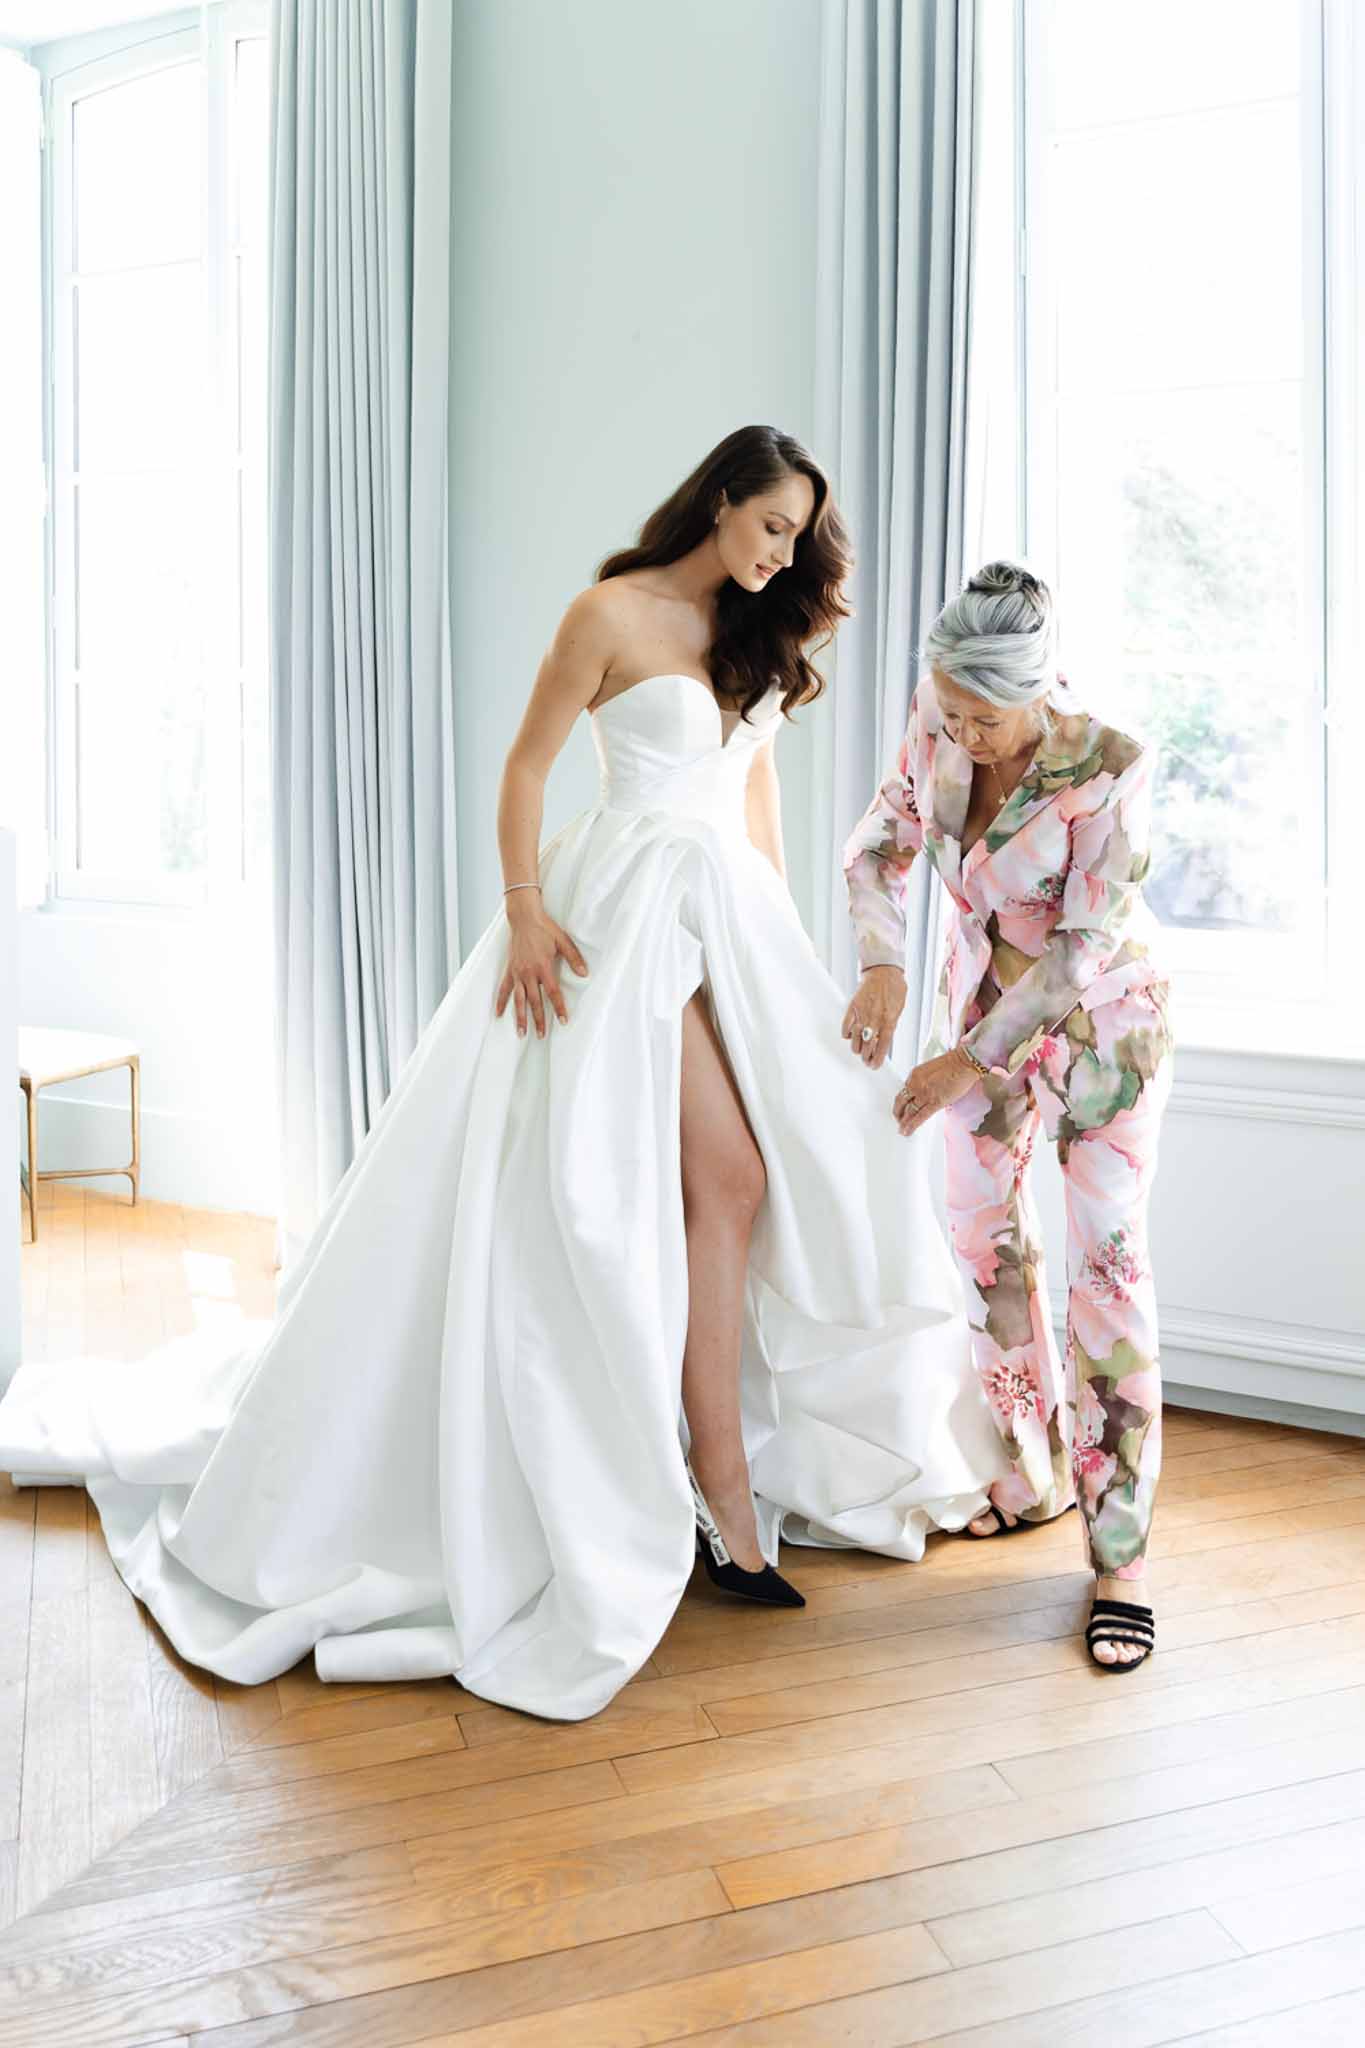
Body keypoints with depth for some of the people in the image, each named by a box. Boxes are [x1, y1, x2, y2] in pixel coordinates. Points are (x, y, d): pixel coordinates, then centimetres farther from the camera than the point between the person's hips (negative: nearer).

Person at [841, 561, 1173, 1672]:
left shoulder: (1109, 766, -29)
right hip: (984, 993, 6)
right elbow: (879, 846, -7)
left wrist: (971, 1059, -24)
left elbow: (1085, 944, -26)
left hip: (1102, 1012, -5)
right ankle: (1038, 1469, 29)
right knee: (985, 1231, 9)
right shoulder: (938, 722, -14)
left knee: (1108, 1260, -9)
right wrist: (883, 966, -24)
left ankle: (1122, 1548, -1)